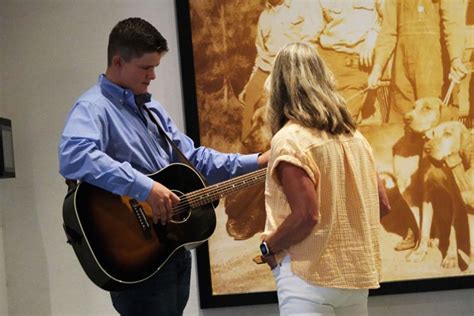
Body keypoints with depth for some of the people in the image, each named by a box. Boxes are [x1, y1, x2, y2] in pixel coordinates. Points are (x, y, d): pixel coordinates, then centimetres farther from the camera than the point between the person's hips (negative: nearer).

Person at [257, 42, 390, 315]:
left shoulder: (290, 139, -13)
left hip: (311, 276, -7)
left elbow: (306, 215, -21)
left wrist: (268, 247, -6)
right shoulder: (354, 136, 8)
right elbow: (382, 205, 10)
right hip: (357, 272, 7)